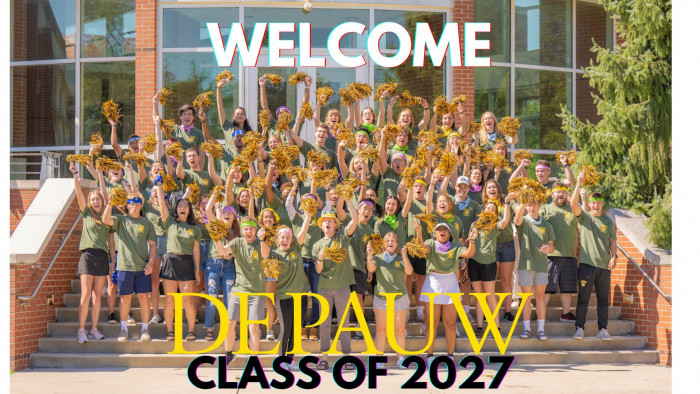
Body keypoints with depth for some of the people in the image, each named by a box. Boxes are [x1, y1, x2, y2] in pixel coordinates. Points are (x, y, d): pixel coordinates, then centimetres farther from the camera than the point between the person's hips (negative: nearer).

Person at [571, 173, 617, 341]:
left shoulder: (608, 221, 13)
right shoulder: (584, 217, 4)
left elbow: (613, 240, 15)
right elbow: (573, 204, -12)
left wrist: (614, 256, 1)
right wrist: (578, 185, -21)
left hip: (604, 264, 3)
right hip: (587, 263, -3)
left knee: (603, 299, 6)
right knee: (583, 297, -3)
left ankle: (603, 329, 12)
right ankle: (579, 328, 1)